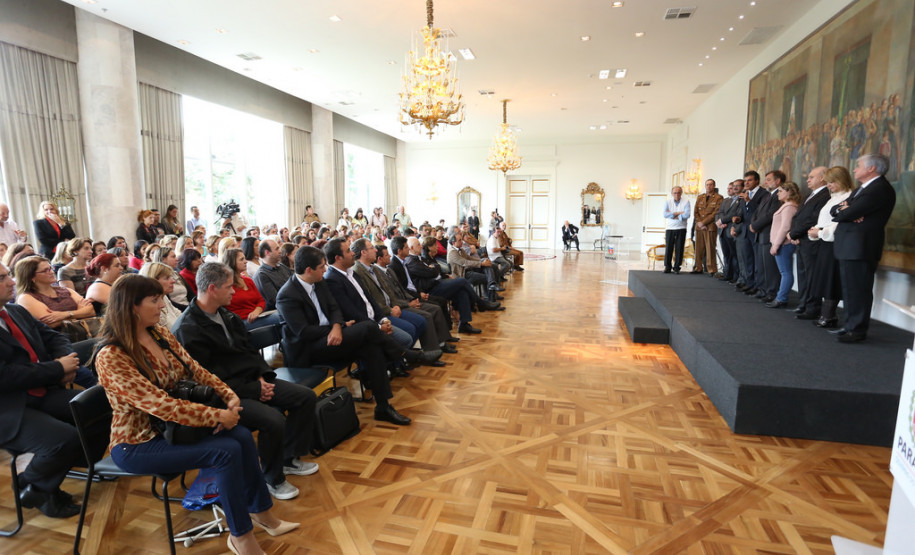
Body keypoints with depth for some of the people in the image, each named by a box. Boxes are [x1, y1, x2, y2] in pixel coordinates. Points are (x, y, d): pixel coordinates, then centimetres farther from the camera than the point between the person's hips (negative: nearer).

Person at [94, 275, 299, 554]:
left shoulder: (160, 333, -1)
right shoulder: (111, 358, -25)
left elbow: (195, 369, 3)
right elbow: (160, 405, -30)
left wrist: (228, 395, -14)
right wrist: (217, 416, -27)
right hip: (138, 443, -7)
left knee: (242, 436, -12)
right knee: (227, 451, -23)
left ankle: (260, 511, 9)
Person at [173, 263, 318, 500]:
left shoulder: (226, 315, 9)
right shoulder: (187, 330, -17)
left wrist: (262, 376, -2)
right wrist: (254, 390, -18)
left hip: (253, 381, 9)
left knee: (306, 396, 0)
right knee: (273, 420, -30)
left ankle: (290, 458, 18)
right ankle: (273, 479, -2)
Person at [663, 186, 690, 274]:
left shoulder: (686, 202, 2)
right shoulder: (668, 202, 7)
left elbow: (687, 215, -12)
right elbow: (665, 214, -9)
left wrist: (672, 215, -10)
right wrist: (679, 213, -12)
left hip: (681, 228, -1)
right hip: (670, 228, 1)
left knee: (679, 248, -1)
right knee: (668, 248, -2)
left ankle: (677, 267, 7)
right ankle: (667, 267, 6)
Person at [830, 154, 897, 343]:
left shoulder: (880, 189, -13)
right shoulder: (862, 188, 20)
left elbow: (848, 213, -21)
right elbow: (834, 210, 13)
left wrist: (843, 209, 1)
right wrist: (843, 208, -8)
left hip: (860, 248, -10)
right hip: (848, 247, 10)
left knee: (859, 290, -4)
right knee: (850, 290, 14)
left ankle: (857, 330, 3)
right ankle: (851, 325, 23)